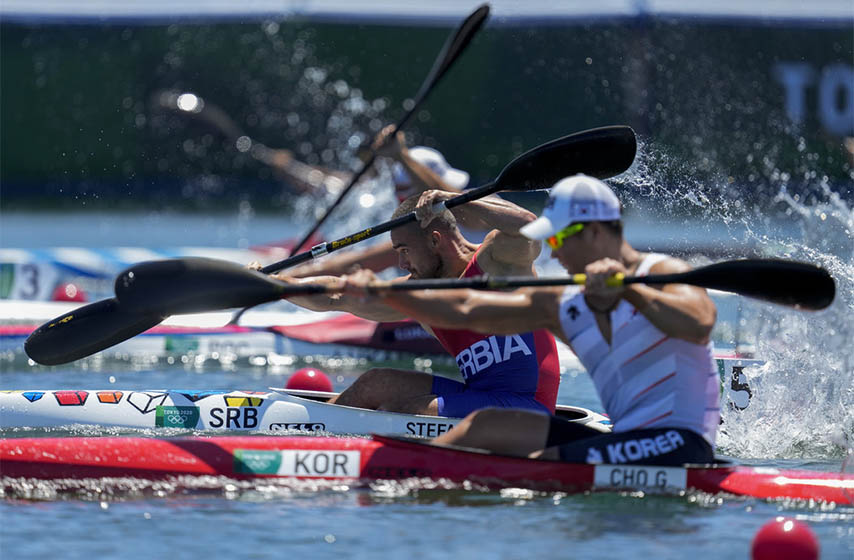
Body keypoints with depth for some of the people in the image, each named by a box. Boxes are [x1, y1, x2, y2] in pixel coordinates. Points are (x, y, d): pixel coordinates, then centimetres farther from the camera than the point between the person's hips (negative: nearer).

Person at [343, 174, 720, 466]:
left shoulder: (663, 274, -7)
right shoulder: (562, 307, 12)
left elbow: (700, 325, -29)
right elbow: (463, 310, 10)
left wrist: (628, 289, -32)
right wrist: (381, 292, 2)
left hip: (682, 444, -7)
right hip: (627, 440, 7)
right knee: (486, 426, 1)